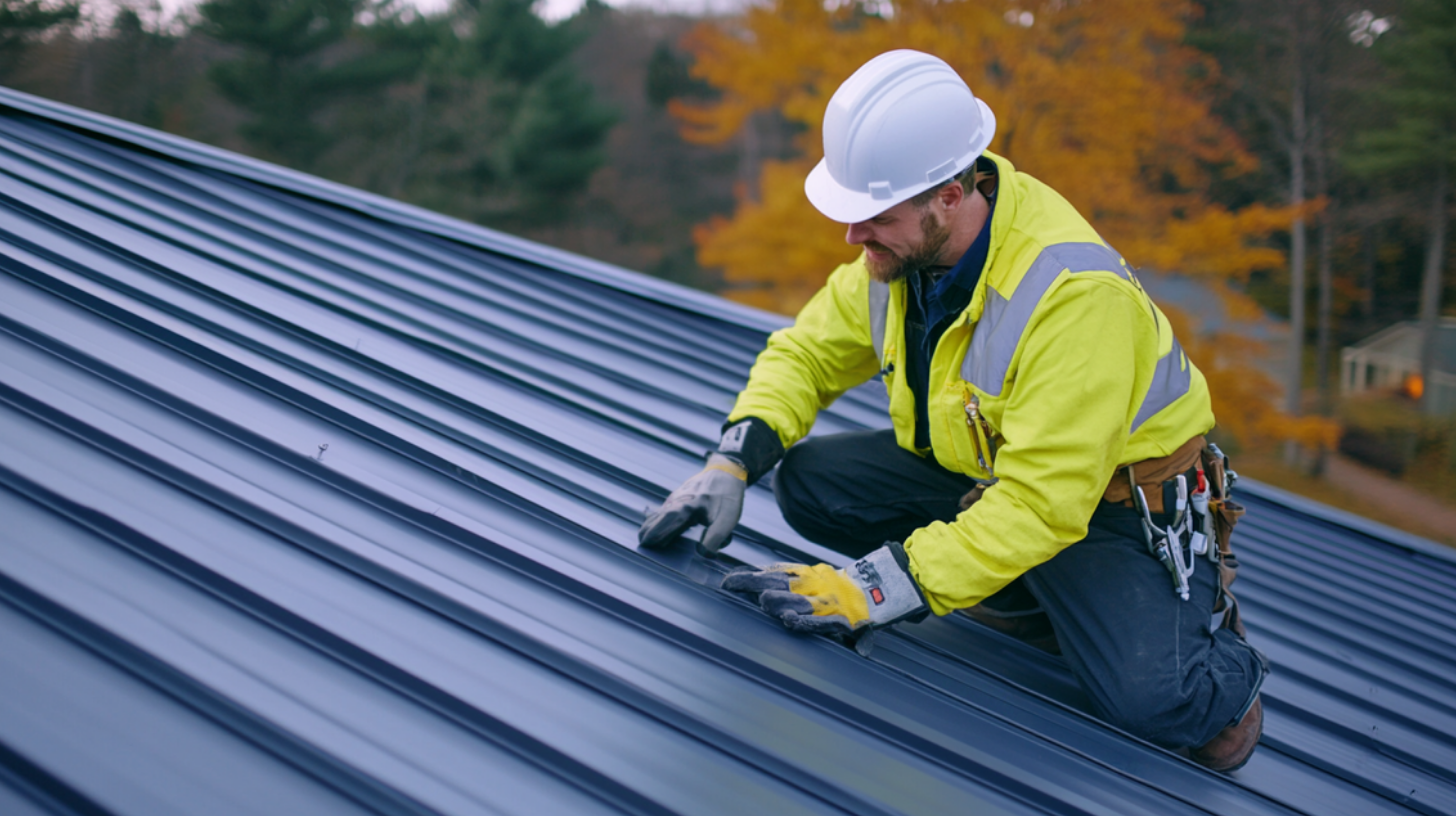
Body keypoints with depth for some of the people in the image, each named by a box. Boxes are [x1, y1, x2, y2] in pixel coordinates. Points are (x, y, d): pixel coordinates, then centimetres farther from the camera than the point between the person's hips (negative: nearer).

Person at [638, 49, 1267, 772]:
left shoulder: (1073, 295, -34)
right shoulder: (903, 245, -10)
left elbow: (1043, 504, -36)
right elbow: (808, 352, 2)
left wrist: (875, 590, -39)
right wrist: (732, 462, -16)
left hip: (1111, 496, -7)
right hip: (981, 467, 8)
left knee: (1152, 701, -30)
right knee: (810, 481, -11)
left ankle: (1224, 659, 11)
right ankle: (1035, 601, 5)